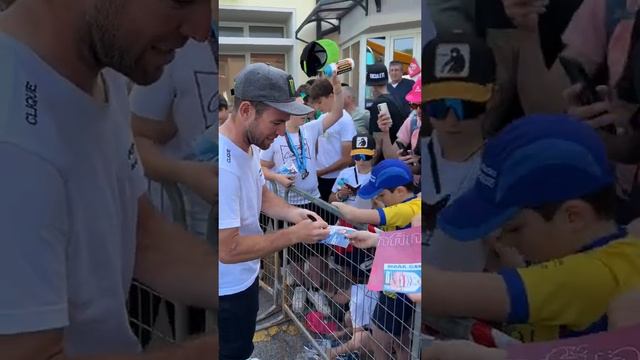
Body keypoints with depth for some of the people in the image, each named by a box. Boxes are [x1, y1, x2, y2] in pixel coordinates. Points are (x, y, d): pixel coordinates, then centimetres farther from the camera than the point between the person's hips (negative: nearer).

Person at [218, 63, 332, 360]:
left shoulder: (249, 145, -4)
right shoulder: (223, 166, -36)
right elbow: (228, 249, -33)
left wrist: (292, 213, -9)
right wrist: (294, 234, -27)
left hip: (244, 277, 8)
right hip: (227, 290, -8)